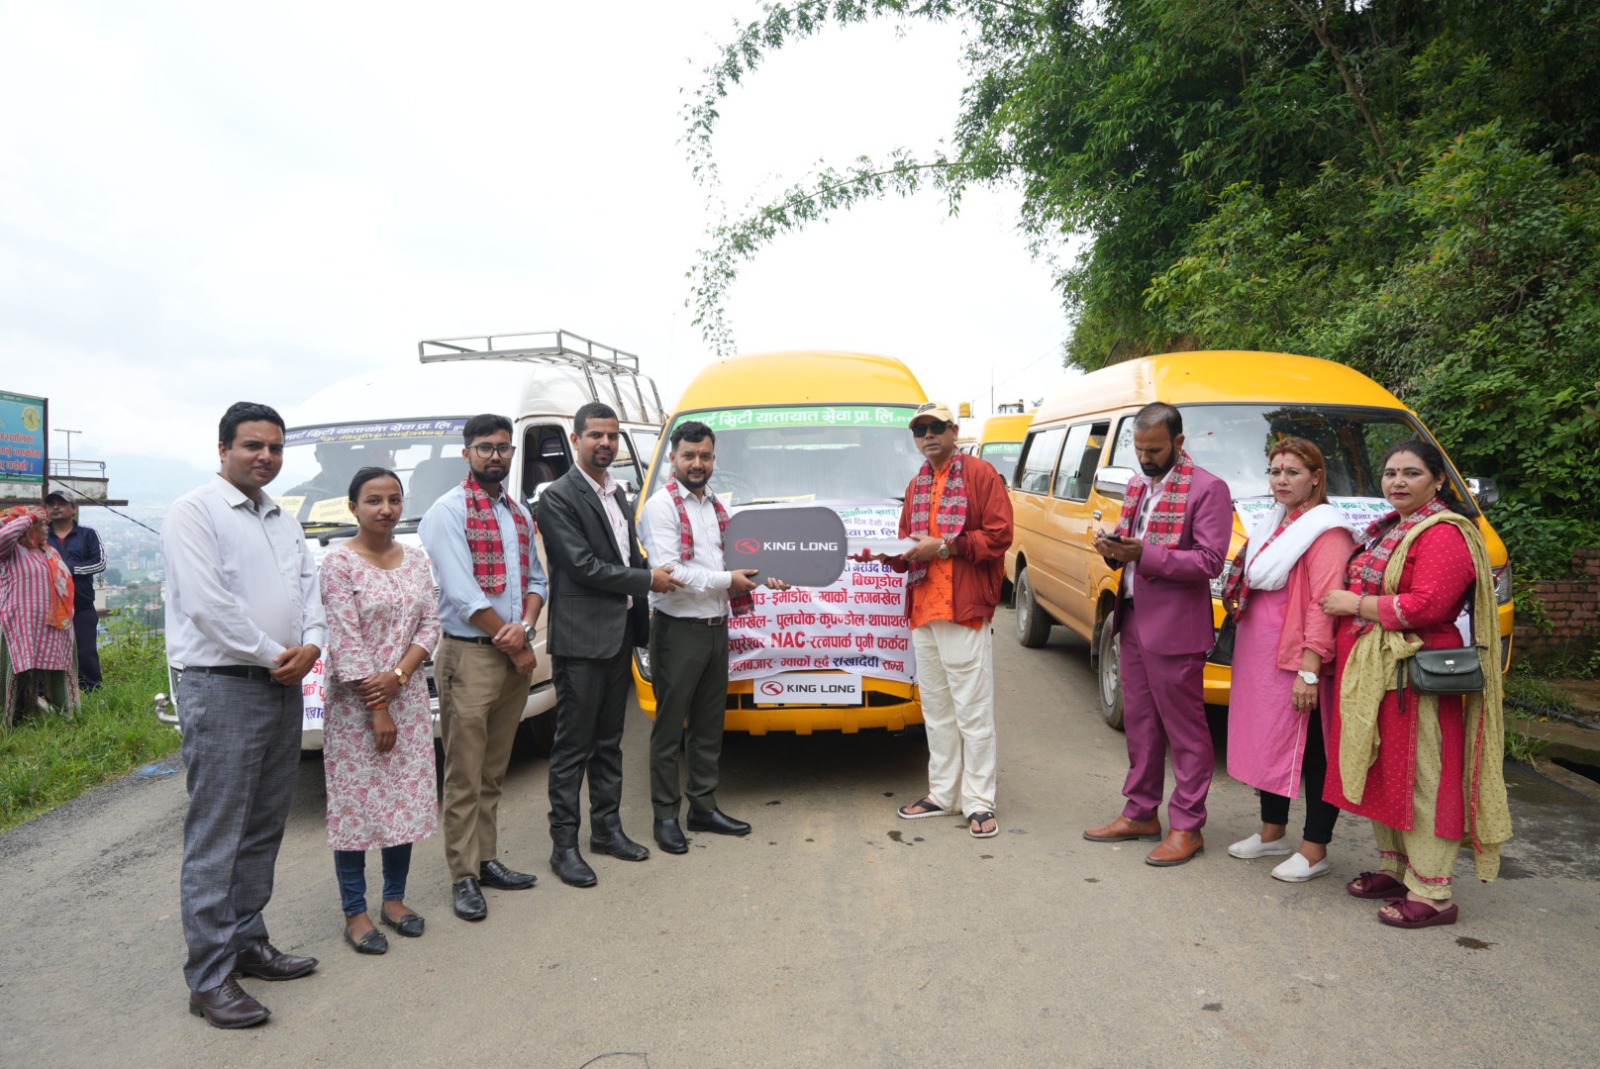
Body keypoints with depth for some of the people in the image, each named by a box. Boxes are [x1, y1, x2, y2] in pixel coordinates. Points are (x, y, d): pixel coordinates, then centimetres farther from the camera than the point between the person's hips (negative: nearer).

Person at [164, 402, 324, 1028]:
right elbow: (206, 604, -16)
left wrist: (310, 645, -5)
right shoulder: (195, 512, -7)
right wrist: (272, 655, -12)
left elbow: (308, 587, 13)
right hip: (222, 688, -7)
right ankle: (210, 978, 4)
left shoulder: (283, 520, 16)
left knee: (264, 829, 14)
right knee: (216, 838, -3)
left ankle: (247, 941, 27)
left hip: (283, 688, 8)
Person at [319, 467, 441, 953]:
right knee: (356, 801, 1)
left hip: (408, 695, 5)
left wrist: (398, 675, -12)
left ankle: (394, 898, 24)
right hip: (355, 702, -5)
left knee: (407, 797, 10)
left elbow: (430, 625, 4)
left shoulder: (415, 558, 7)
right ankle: (355, 912, 12)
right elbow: (345, 642, -13)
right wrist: (377, 710, -14)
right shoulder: (339, 563, -9)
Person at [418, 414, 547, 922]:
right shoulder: (448, 512, -8)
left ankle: (486, 860, 25)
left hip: (515, 657, 7)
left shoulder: (519, 513, 13)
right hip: (470, 656, -6)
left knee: (494, 772, 15)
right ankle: (464, 877, 9)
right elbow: (463, 595, -15)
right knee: (465, 776, 0)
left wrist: (525, 626, -7)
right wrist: (515, 646, -10)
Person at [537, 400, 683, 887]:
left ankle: (607, 828, 27)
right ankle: (564, 843, 9)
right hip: (581, 639, -8)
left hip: (619, 636, 8)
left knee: (609, 740, 16)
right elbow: (583, 566, -18)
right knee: (574, 745, 0)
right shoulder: (558, 498, -11)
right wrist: (648, 580, -12)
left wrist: (640, 621, 10)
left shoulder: (618, 495, 15)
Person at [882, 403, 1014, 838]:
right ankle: (942, 793, 24)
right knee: (935, 708, 13)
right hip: (922, 610, 7)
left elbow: (998, 536, -11)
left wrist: (943, 546, -16)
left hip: (966, 609, -7)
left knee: (973, 709, -2)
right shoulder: (916, 485, 18)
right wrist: (886, 553, 2)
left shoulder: (981, 473, -3)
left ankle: (979, 801, 6)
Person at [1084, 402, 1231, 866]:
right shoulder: (1138, 484, 13)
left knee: (1185, 730, 3)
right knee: (1139, 721, 16)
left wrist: (1145, 554, -26)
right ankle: (1141, 813, 29)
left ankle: (1187, 827, 13)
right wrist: (1113, 548, 0)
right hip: (1133, 619, 8)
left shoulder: (1207, 489, -12)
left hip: (1174, 628, -8)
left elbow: (1210, 561, -18)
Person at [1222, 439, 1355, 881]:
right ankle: (1272, 832, 32)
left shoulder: (1325, 531, -14)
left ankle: (1314, 851, 11)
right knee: (1266, 742, 17)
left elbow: (1324, 604, -20)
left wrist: (1309, 670, -24)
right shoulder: (1270, 523, 14)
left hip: (1299, 661, -9)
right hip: (1258, 655, 9)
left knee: (1313, 751, 1)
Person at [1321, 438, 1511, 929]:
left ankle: (1432, 894, 2)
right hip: (1371, 674, 9)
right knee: (1382, 773, 15)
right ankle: (1394, 868, 28)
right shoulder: (1387, 528, 17)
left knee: (1420, 779, -5)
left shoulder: (1444, 534, -12)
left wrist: (1357, 604, -13)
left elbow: (1426, 605, -22)